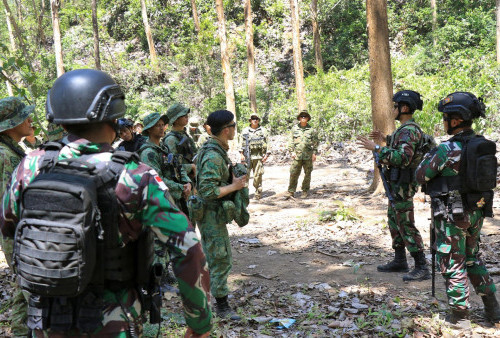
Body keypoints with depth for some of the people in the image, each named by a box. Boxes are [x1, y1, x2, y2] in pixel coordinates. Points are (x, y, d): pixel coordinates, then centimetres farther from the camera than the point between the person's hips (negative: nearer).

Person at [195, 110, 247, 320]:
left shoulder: (215, 149, 7)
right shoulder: (213, 157, -25)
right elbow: (208, 191, -30)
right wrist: (235, 186, -21)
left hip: (210, 214, 11)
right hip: (212, 215, -11)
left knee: (209, 256, 21)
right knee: (222, 260, -2)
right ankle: (222, 306, 10)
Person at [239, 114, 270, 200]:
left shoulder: (263, 131, 7)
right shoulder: (245, 131, 10)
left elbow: (266, 143, 7)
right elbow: (241, 143, 11)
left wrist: (266, 154, 0)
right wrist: (242, 154, 3)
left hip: (258, 156, -1)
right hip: (247, 156, 1)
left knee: (258, 176, 0)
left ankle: (258, 193, 10)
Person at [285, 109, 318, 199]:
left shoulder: (311, 129, 4)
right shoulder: (295, 128, 7)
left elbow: (315, 142, 7)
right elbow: (291, 141, 9)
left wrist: (314, 153, 0)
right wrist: (292, 151, 0)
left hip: (308, 156, 0)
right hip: (297, 155, 0)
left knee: (307, 174, 6)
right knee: (293, 174, -3)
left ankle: (305, 191, 18)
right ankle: (290, 192, 3)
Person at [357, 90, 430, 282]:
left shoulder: (409, 131, -20)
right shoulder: (405, 130, 13)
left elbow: (403, 158, -33)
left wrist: (376, 148, -31)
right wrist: (385, 141, 22)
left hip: (402, 185, -11)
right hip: (397, 185, 11)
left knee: (406, 225, -7)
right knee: (394, 221, 17)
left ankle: (422, 268, -2)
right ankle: (399, 261, 26)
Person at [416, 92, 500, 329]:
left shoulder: (447, 149, -21)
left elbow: (421, 176, -12)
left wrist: (429, 157, 7)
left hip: (452, 215, -8)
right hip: (476, 212, 8)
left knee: (452, 265, 5)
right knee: (473, 260, 23)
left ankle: (460, 316, 13)